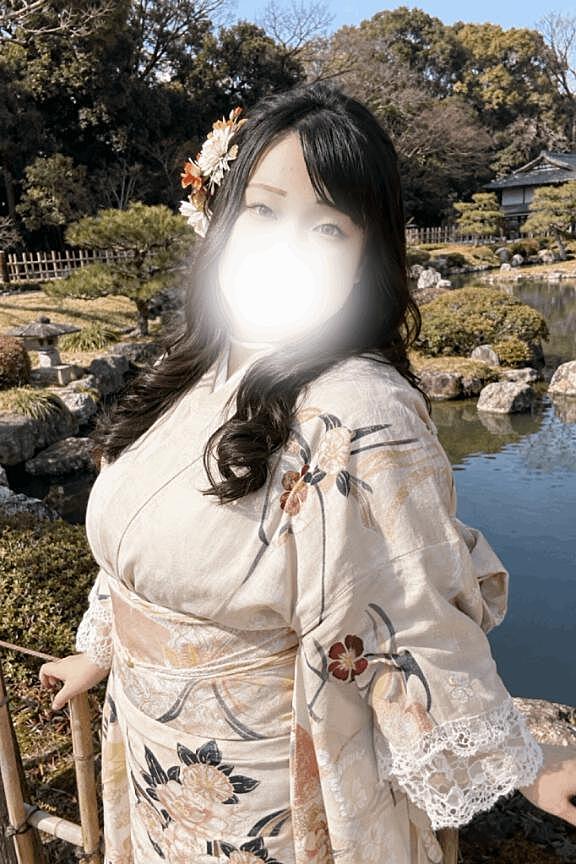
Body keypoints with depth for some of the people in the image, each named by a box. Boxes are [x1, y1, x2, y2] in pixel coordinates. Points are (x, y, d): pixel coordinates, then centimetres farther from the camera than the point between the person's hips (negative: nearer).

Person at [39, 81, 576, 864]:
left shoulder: (359, 417, -30)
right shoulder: (203, 368, -6)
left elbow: (418, 628, -21)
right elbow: (131, 539, 5)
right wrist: (99, 651, 16)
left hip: (268, 799, -6)